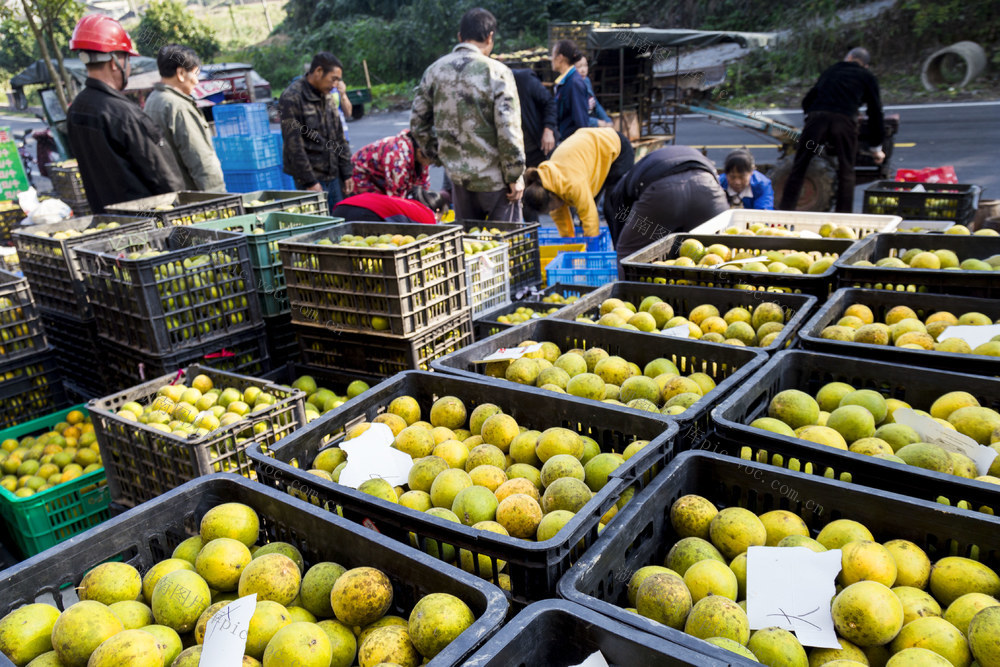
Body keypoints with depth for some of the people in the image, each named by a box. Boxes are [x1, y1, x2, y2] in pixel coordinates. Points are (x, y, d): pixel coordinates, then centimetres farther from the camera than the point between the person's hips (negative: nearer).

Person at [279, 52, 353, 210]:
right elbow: (294, 145, -16)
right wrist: (309, 182, -18)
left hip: (334, 176, 8)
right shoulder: (292, 98, -11)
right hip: (312, 180, -8)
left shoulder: (326, 97, 14)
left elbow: (339, 137, 18)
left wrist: (346, 173, 12)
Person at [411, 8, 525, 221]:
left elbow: (417, 122, 8)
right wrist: (515, 176, -8)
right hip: (494, 177, -5)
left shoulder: (435, 70, 3)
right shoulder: (497, 72, -13)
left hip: (457, 174, 5)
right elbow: (508, 130, -16)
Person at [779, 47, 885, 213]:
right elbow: (875, 112, 20)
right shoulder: (868, 77, 24)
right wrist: (876, 148, 24)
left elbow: (807, 100, 31)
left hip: (816, 117, 2)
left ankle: (785, 210, 3)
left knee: (799, 166, 6)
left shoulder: (830, 71, 32)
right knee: (846, 171, 8)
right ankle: (843, 216, 7)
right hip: (845, 120, -2)